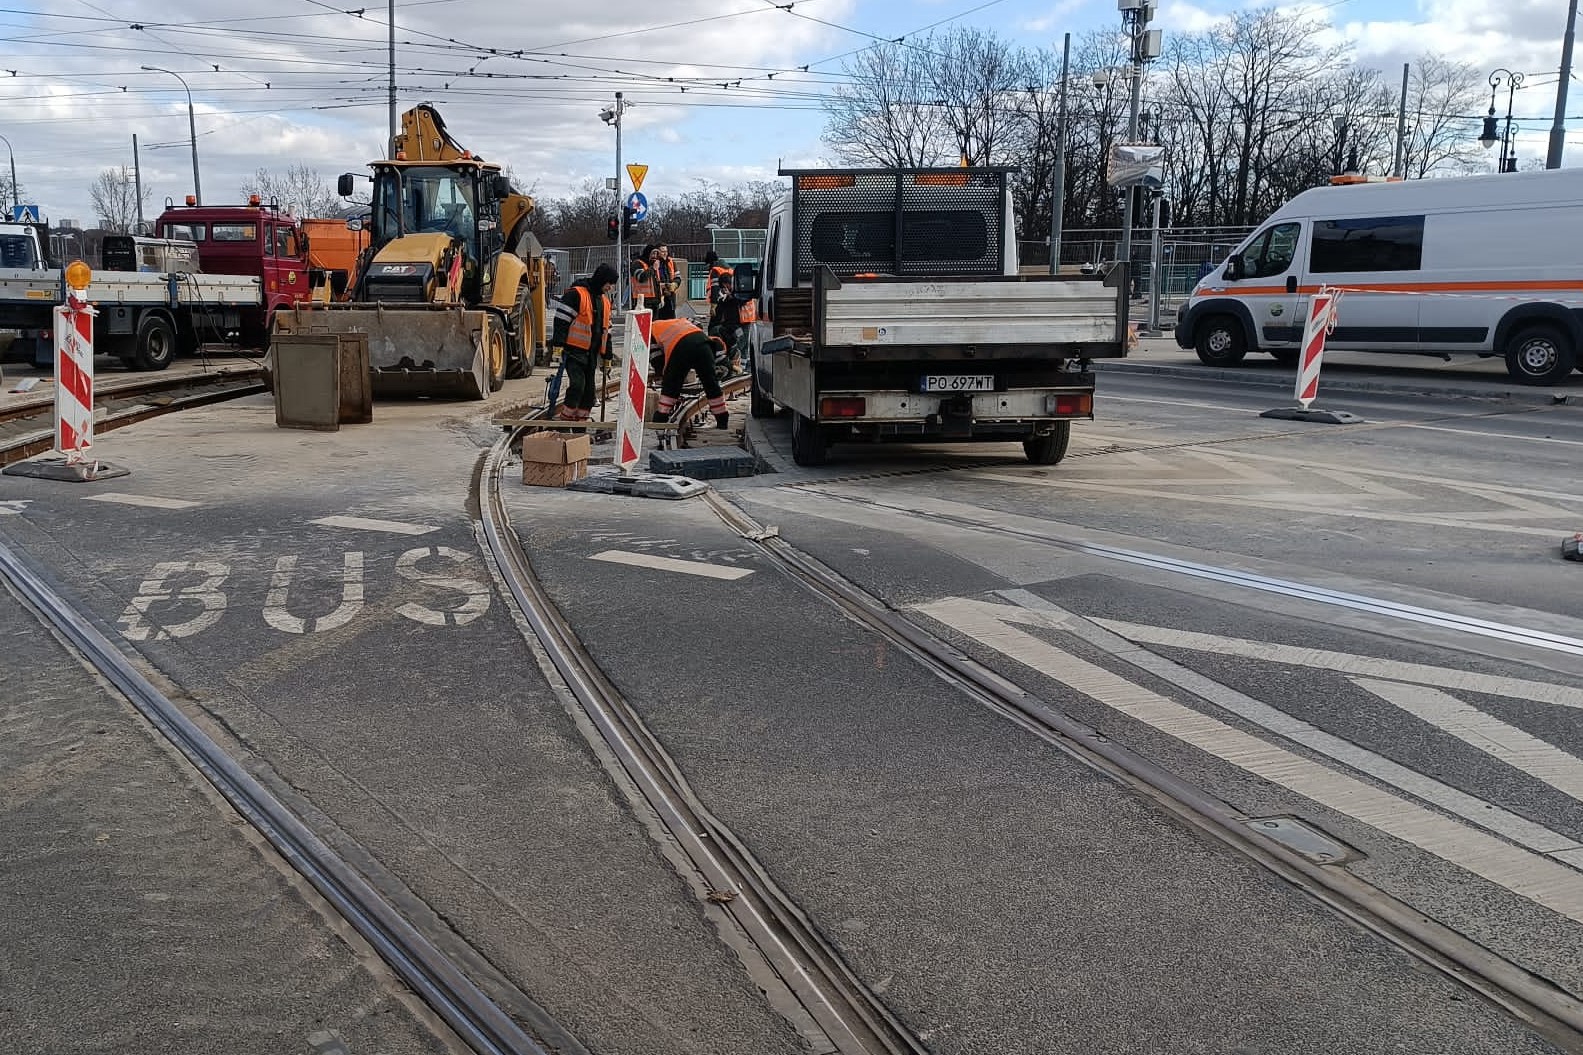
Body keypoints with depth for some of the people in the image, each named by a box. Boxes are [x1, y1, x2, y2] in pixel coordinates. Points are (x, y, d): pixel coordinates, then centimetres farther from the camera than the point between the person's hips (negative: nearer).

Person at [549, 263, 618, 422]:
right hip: (574, 350, -8)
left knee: (589, 387, 7)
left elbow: (605, 329, 24)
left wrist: (607, 355, 24)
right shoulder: (576, 294, -9)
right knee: (577, 384, -17)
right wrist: (558, 343, -19)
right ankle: (566, 417, -8)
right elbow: (561, 319, -13)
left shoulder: (604, 300, 18)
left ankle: (582, 418, 15)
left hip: (591, 353, 8)